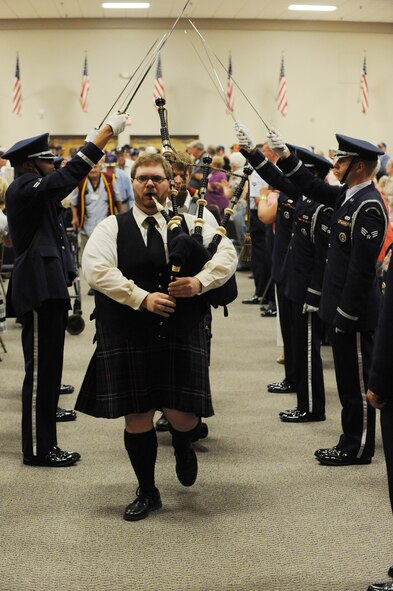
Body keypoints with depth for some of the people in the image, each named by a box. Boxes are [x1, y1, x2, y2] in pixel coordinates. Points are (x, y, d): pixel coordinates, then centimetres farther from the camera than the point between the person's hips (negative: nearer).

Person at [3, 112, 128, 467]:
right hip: (39, 292, -11)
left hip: (49, 291, 11)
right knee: (40, 371, -4)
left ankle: (45, 444, 20)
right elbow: (68, 176, -23)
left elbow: (65, 181, 24)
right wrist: (107, 131, -21)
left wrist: (100, 139, 18)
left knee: (48, 371, 13)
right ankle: (38, 449, 3)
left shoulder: (37, 191, 17)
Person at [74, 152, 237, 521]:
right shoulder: (112, 228, 3)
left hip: (182, 335, 1)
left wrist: (200, 281, -15)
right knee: (137, 417, 5)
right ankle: (147, 492, 24)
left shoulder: (191, 224, 9)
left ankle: (182, 446, 34)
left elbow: (227, 254, 3)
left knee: (182, 414, -5)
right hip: (128, 336, -1)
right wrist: (142, 298, -19)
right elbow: (96, 269, -11)